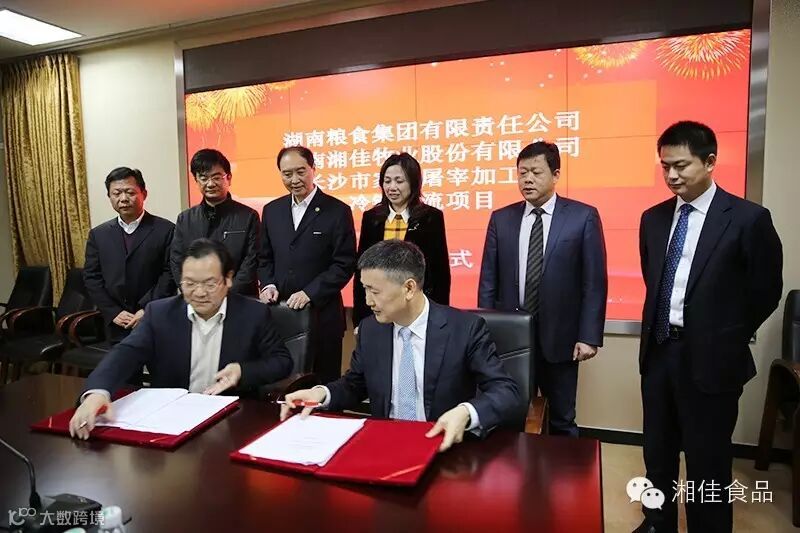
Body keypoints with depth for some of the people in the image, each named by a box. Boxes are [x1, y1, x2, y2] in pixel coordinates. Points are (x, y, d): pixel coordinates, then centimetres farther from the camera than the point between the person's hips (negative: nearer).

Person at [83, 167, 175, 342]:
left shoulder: (165, 229, -4)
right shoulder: (98, 234, 9)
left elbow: (171, 273, -8)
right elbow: (91, 277, 6)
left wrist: (148, 310, -14)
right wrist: (113, 312, -5)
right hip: (117, 327, 3)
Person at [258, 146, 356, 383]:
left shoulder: (338, 211, -4)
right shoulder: (271, 210, 11)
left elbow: (344, 265, -8)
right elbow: (264, 257, 17)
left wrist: (309, 293, -15)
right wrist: (268, 284, -2)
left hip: (322, 313, -4)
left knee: (323, 382, 6)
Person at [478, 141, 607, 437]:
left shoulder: (583, 217, -3)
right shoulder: (501, 219, 4)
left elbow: (595, 282, -4)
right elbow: (488, 280, 5)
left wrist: (589, 336, -8)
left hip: (559, 336, -1)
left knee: (562, 421, 15)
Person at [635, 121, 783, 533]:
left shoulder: (748, 219, -10)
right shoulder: (654, 218, 4)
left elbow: (766, 292, -3)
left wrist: (727, 337, 4)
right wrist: (663, 328, 10)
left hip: (710, 358, -5)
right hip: (659, 350, 5)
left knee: (707, 461, 9)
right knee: (657, 452, 19)